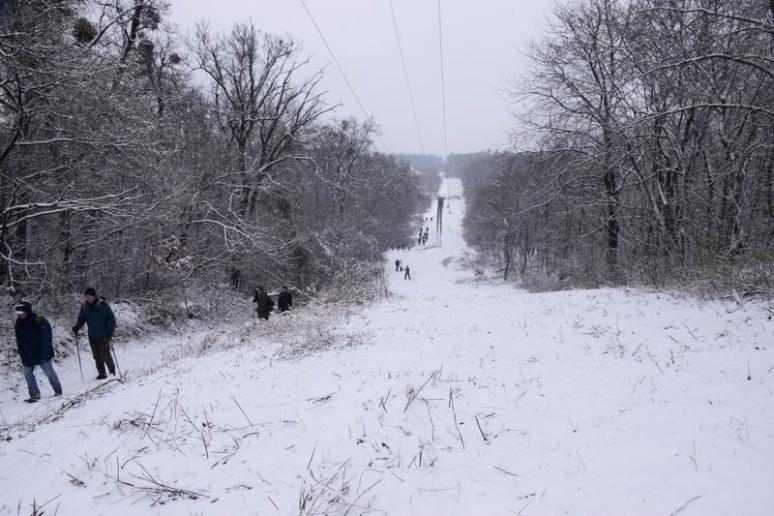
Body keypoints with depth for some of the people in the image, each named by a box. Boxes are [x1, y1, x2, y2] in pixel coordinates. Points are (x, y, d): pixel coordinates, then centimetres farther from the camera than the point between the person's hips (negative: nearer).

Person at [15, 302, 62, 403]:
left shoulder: (40, 320, -17)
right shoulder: (19, 324, 0)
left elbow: (46, 338, -17)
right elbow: (19, 342, 8)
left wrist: (45, 353, -21)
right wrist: (22, 355, 3)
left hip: (42, 354, -5)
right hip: (28, 356, 5)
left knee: (49, 372, 3)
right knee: (28, 374, 2)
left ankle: (58, 390, 21)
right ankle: (34, 395, 12)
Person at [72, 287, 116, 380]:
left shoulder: (103, 304, -8)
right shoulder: (84, 307, 4)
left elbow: (111, 318, -6)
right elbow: (81, 319, 9)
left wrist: (111, 331, -14)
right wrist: (76, 327, -11)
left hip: (103, 335, -4)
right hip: (92, 336, 4)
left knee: (105, 355, -7)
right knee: (97, 356, 7)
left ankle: (112, 371, 12)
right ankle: (102, 374, 18)